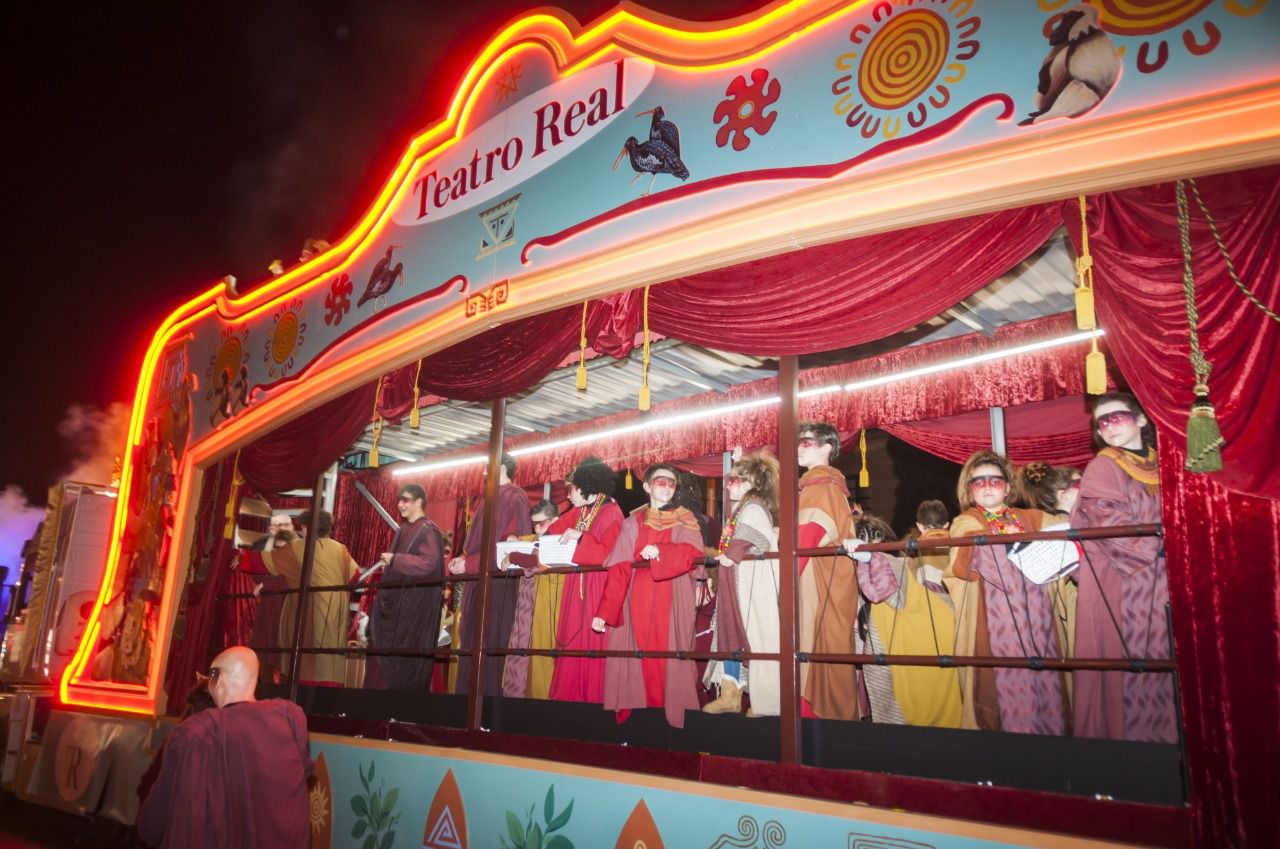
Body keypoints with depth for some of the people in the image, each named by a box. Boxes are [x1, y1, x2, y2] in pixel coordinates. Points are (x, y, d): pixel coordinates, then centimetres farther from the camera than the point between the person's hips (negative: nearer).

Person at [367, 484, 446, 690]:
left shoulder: (427, 530, -11)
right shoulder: (404, 530, 15)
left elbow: (429, 563, -23)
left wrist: (395, 559, -18)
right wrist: (388, 563, 5)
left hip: (414, 603, -9)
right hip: (396, 600, 9)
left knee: (406, 655, -5)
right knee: (384, 653, 8)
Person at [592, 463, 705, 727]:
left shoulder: (685, 520, 10)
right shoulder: (633, 523, 11)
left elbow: (695, 553, -8)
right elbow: (619, 570, 2)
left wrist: (660, 551, -23)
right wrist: (604, 612, -7)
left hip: (672, 600, -1)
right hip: (639, 600, 1)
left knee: (668, 655, -6)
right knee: (640, 656, -2)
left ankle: (671, 712, 0)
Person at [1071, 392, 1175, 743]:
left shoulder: (1159, 465, 15)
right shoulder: (1102, 468, -2)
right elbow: (1107, 525, -13)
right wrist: (1158, 547, -15)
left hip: (1164, 583, 6)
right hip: (1122, 585, -5)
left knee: (1165, 659, 6)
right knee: (1131, 664, -5)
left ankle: (1165, 731, 15)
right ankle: (1131, 732, 2)